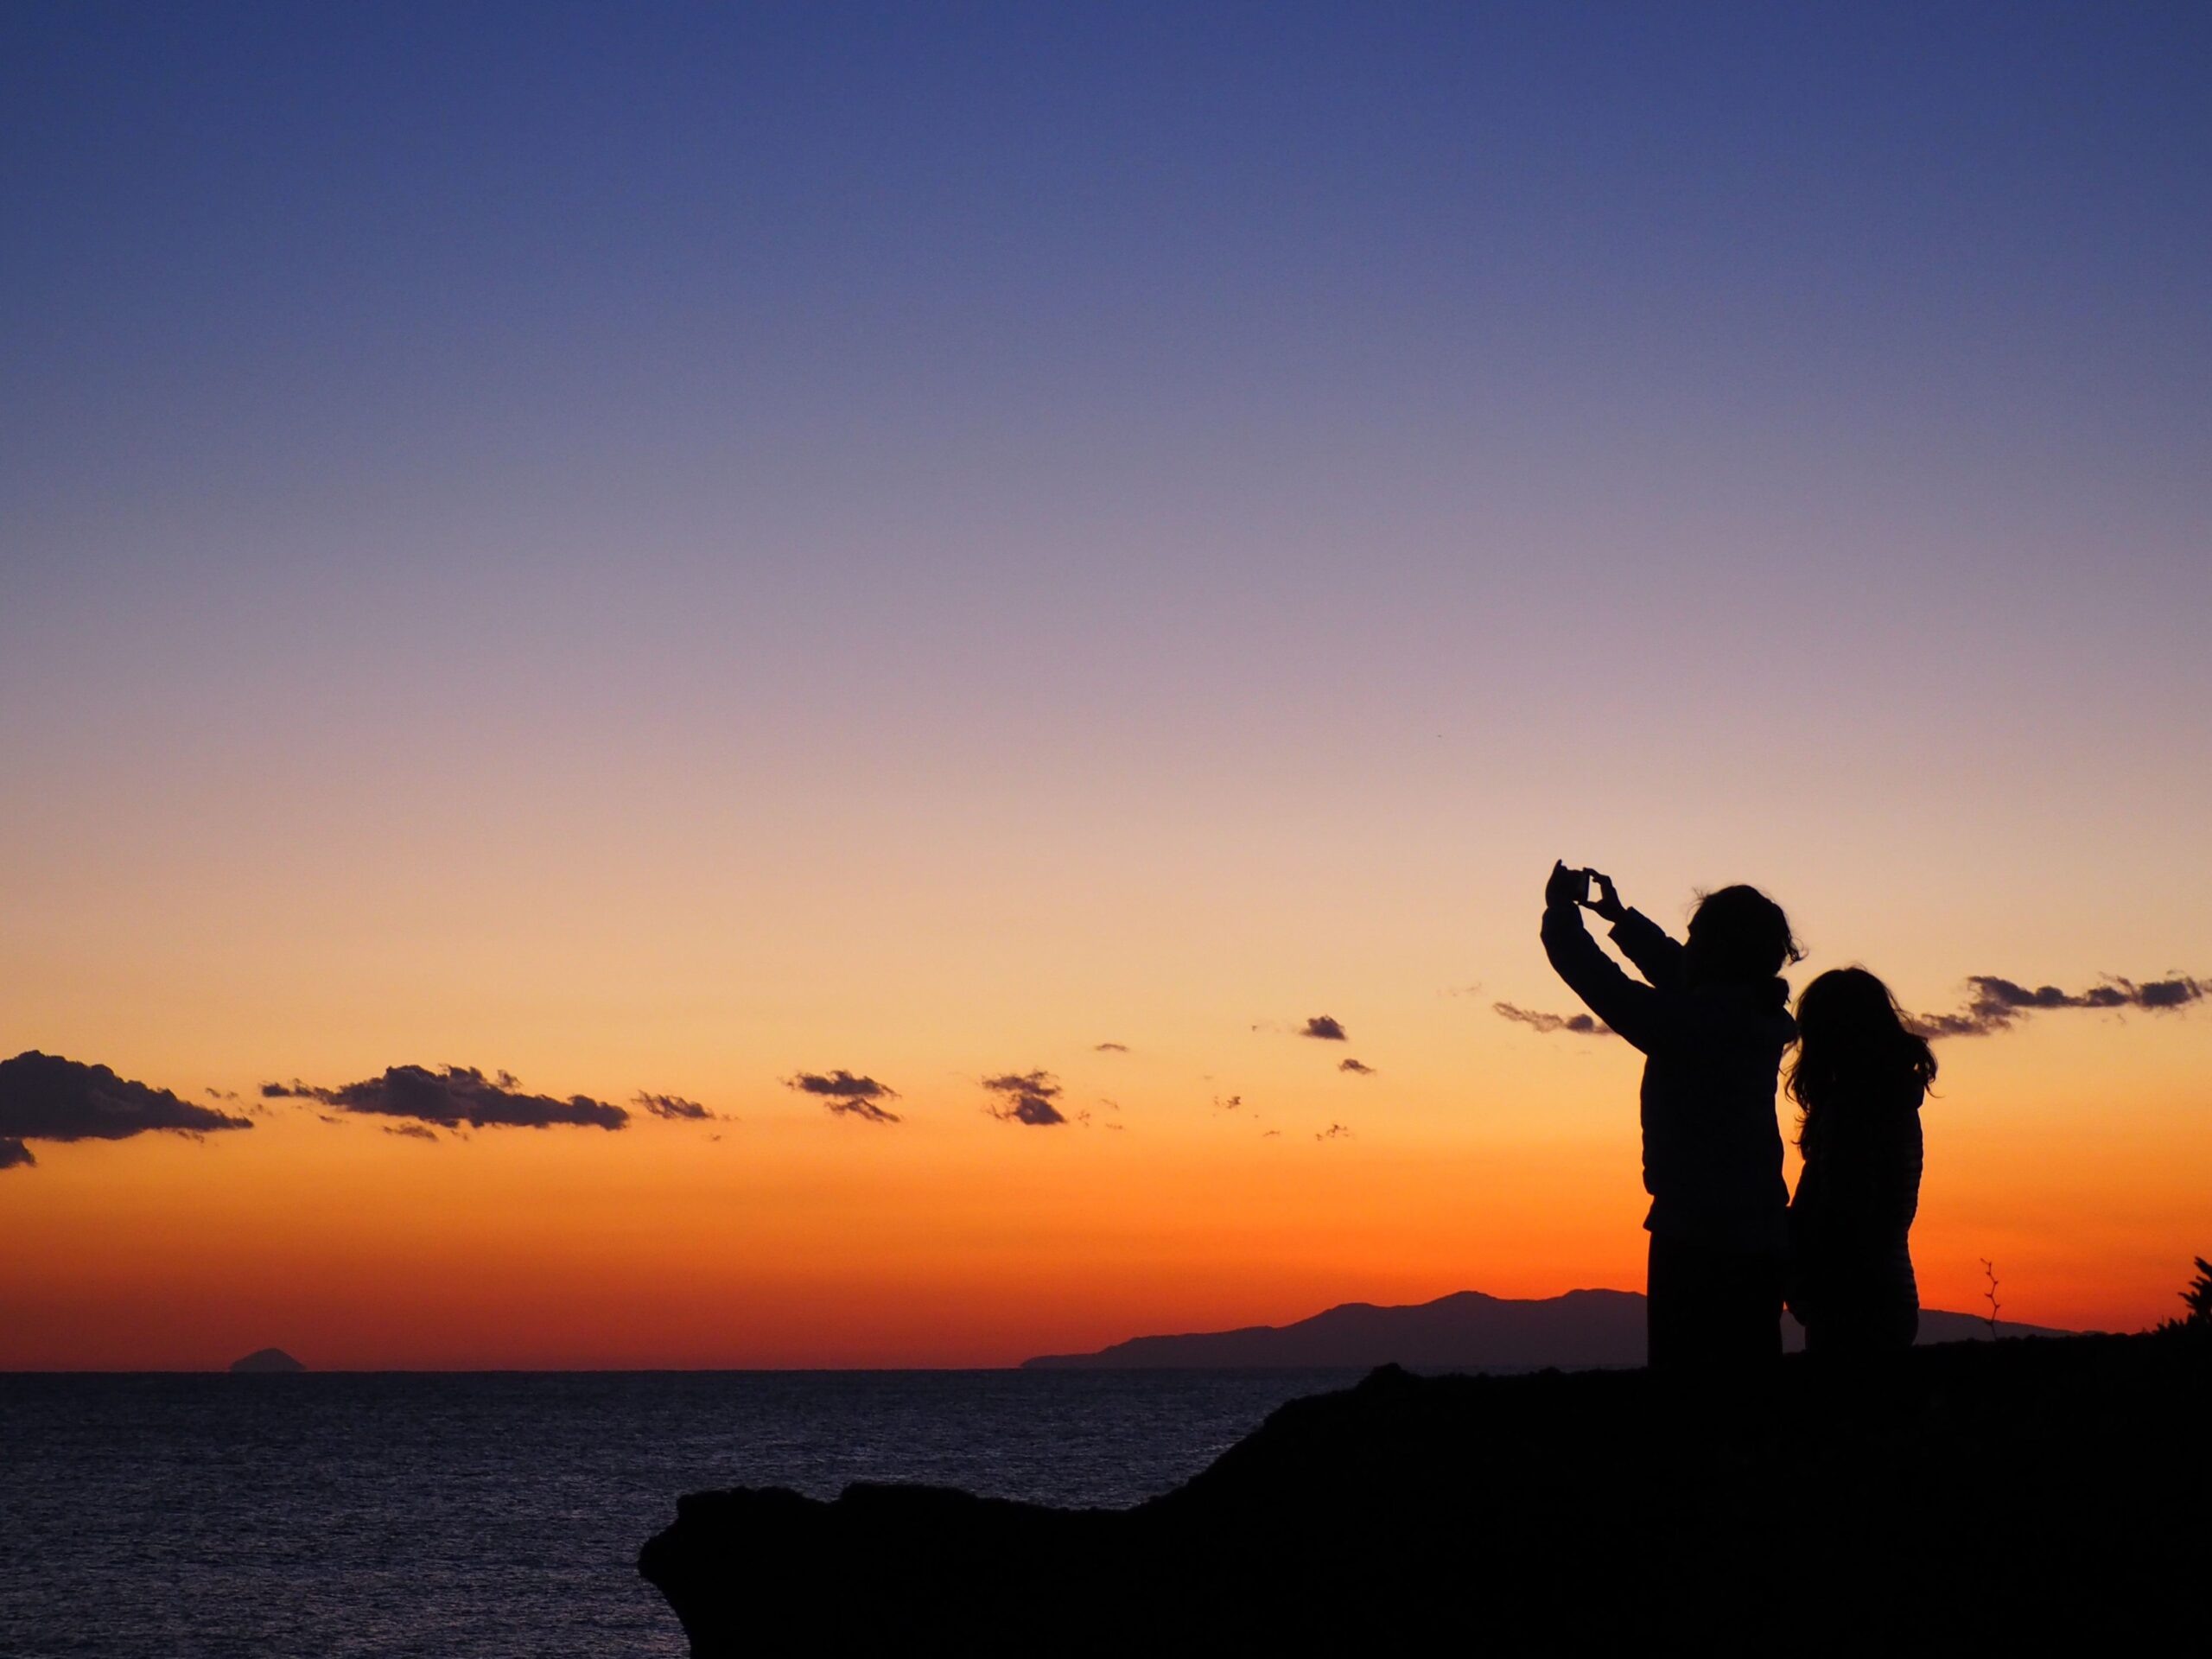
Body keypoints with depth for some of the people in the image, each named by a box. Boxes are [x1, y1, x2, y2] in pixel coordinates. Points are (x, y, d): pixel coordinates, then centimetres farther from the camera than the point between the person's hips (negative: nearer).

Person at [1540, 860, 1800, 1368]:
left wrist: (1560, 909, 8)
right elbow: (1684, 978, 25)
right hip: (1760, 1235, 8)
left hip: (1696, 1237, -8)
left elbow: (1600, 983, -8)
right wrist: (1620, 915, 34)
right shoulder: (1760, 1016, 8)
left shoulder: (1691, 1022, -16)